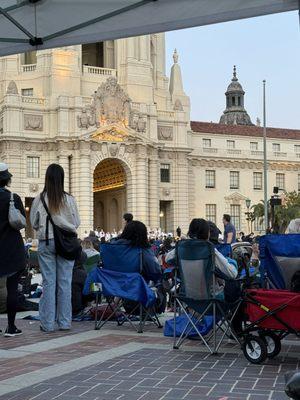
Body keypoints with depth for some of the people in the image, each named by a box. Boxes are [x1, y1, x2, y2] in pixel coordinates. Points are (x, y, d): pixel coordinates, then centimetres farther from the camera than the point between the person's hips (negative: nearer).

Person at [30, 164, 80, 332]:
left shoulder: (39, 199, -5)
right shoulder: (69, 199, -5)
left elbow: (34, 223, 3)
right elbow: (77, 223, 2)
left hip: (46, 242, 0)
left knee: (48, 282, 4)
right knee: (65, 282, 5)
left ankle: (48, 323, 7)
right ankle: (64, 322, 9)